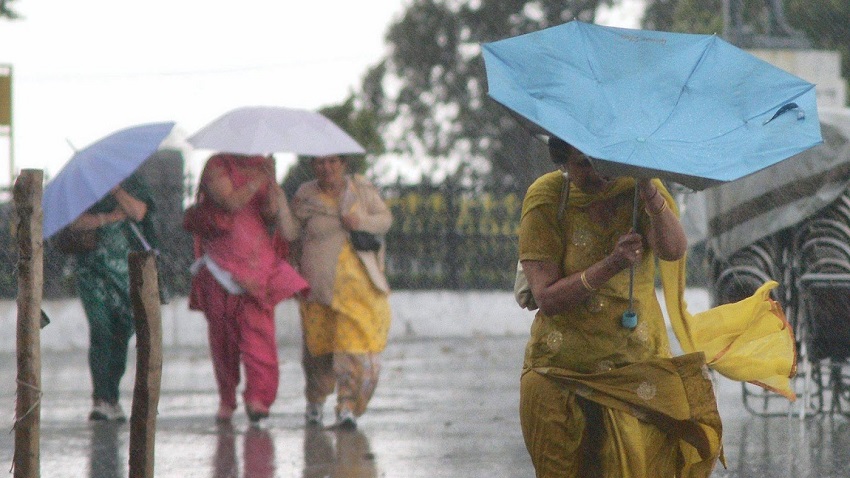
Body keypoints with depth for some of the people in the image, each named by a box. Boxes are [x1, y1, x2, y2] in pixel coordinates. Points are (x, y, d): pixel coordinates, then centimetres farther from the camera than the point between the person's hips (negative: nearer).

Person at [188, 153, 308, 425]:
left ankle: (257, 397, -17)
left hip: (257, 263, 2)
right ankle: (226, 399, 14)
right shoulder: (218, 166, 2)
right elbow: (229, 202, -14)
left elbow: (271, 212, 1)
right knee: (223, 335, 2)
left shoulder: (260, 166, 12)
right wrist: (257, 181, -18)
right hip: (222, 261, -2)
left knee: (259, 329, -11)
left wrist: (270, 180, -12)